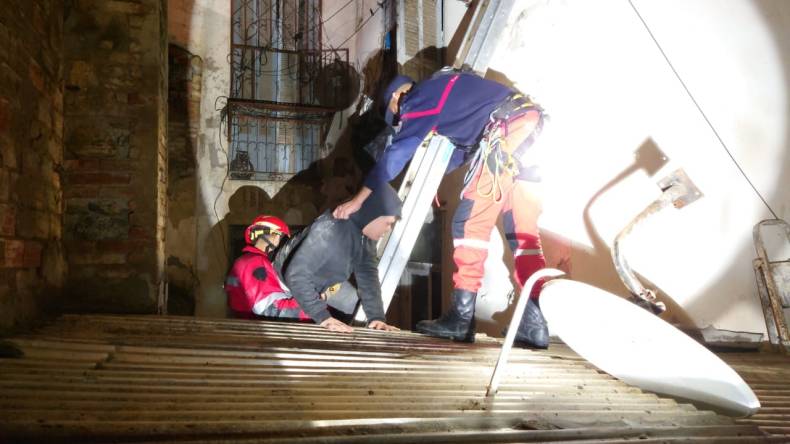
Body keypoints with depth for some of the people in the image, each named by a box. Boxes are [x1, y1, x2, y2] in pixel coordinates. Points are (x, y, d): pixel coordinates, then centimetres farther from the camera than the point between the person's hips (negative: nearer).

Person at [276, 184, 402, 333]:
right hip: (292, 283, -7)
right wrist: (322, 316, -46)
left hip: (328, 282, 7)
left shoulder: (366, 234, -16)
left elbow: (368, 273, -15)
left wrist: (376, 316, -25)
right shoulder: (329, 230, -42)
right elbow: (296, 274, -44)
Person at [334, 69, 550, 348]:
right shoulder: (443, 88, 31)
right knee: (522, 230, 6)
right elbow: (465, 143, 41)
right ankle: (536, 322, 2)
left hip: (506, 129, -9)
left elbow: (397, 153, 2)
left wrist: (359, 198, 7)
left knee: (470, 222, -5)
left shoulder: (419, 99, 5)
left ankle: (462, 317, -6)